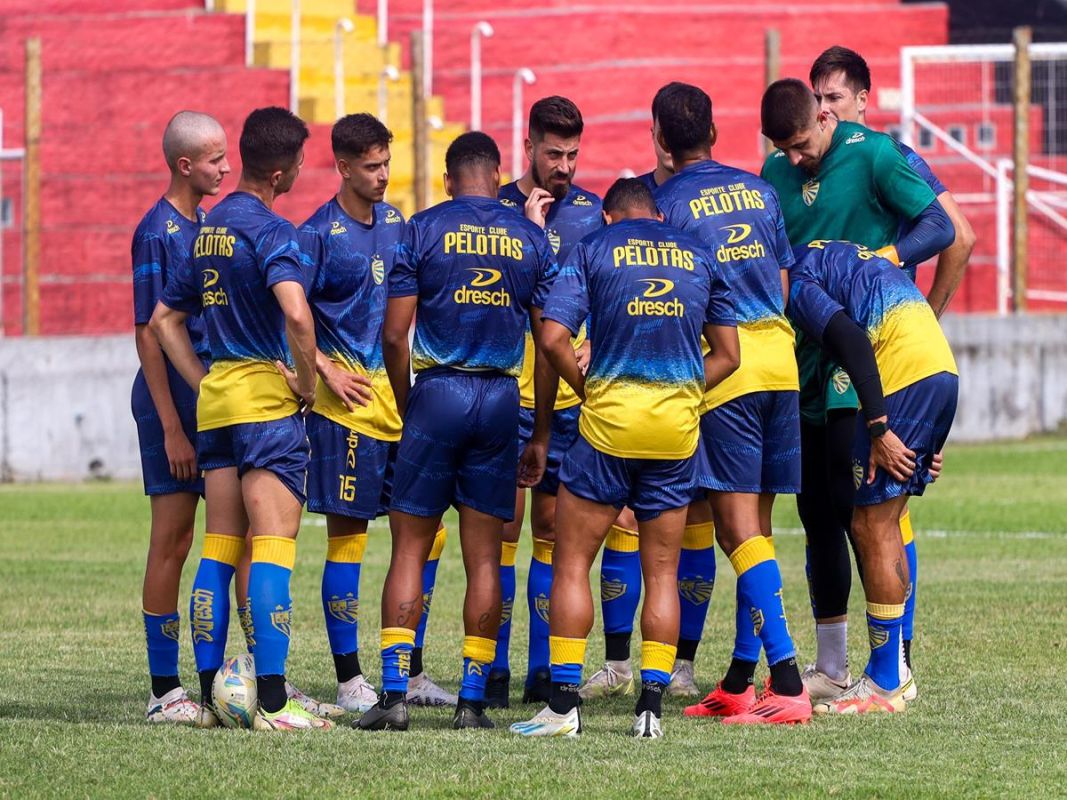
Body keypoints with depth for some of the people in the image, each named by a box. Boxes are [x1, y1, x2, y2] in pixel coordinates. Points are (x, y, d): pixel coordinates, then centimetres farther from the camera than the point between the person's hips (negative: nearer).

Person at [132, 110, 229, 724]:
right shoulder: (158, 233, -13)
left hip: (214, 399, 8)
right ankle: (165, 691, 1)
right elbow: (149, 335, -15)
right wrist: (172, 428, -17)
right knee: (173, 542, -4)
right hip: (174, 401, -8)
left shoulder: (207, 225, 12)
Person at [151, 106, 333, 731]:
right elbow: (296, 313, -29)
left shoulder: (209, 229, 14)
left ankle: (211, 694, 11)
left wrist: (203, 382, 16)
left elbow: (165, 318, 20)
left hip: (217, 396, 8)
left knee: (219, 551, 10)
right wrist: (307, 383, -15)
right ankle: (273, 702, -13)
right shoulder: (269, 229, -12)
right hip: (268, 397, -8)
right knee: (273, 549, -9)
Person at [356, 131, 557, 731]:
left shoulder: (423, 230, 1)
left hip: (437, 390, -2)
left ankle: (394, 692, -5)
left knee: (410, 549, 2)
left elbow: (395, 334, -3)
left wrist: (407, 410, 10)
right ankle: (474, 699, 5)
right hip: (502, 399, 2)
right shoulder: (531, 238, 7)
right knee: (485, 558, 6)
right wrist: (542, 436, 13)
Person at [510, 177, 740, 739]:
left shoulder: (593, 250, 4)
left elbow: (554, 338, -7)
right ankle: (651, 705, 5)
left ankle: (564, 703, -1)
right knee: (662, 572, 10)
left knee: (572, 564, 5)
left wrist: (588, 392, 6)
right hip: (679, 425, 3)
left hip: (609, 421, -3)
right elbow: (727, 355, 14)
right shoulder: (697, 256, 13)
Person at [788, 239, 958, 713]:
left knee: (872, 527, -4)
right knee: (881, 525, 15)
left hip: (906, 376, -9)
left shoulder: (798, 283, -2)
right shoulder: (830, 256, 27)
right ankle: (893, 670, 18)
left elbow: (852, 340, -18)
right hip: (941, 369, 9)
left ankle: (886, 684, -2)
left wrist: (878, 429, -19)